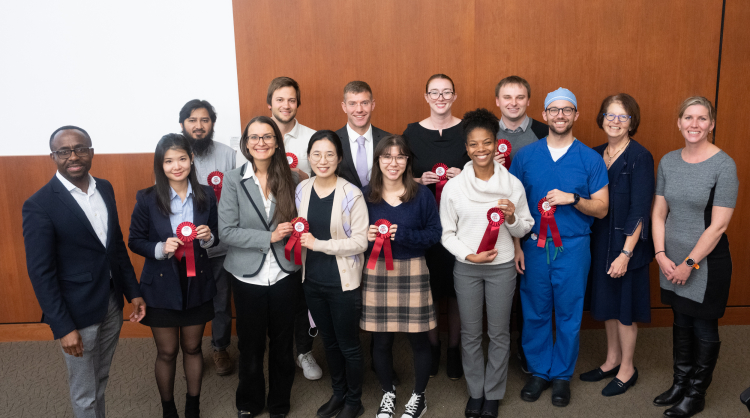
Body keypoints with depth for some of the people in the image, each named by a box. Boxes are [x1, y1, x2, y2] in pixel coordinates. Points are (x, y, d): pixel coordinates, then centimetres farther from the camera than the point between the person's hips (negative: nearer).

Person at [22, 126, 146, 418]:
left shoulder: (105, 189, 3)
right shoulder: (39, 205, -16)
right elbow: (41, 273, -16)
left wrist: (133, 292, 8)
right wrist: (63, 327, -17)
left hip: (113, 304, 6)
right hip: (77, 313, -5)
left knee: (102, 380, 22)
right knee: (85, 393, 12)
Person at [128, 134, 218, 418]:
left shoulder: (206, 195, -4)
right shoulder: (147, 199, -11)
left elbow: (216, 237, 6)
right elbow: (134, 241, -5)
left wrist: (208, 237, -17)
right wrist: (161, 248, -23)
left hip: (197, 284, 2)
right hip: (161, 287, -2)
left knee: (193, 347, 17)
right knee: (167, 352, 12)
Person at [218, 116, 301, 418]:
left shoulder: (291, 178, 0)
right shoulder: (233, 180, -5)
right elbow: (226, 231, -11)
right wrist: (269, 237, -18)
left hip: (284, 275, 1)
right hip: (248, 277, -1)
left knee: (282, 344, 13)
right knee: (251, 345, 13)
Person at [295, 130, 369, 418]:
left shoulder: (351, 194, -16)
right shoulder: (302, 190, 0)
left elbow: (360, 241, -19)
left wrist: (319, 244, -24)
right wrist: (296, 238, -8)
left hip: (343, 283, -5)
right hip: (312, 281, 5)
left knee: (348, 346, 12)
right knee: (329, 341, 22)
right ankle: (338, 394, 42)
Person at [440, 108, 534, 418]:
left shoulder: (512, 184, -4)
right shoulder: (453, 186, -6)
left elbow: (523, 229, 3)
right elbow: (446, 233, -1)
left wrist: (512, 217, -18)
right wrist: (469, 255, -14)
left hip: (502, 267, 0)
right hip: (466, 267, 0)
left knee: (499, 333, 10)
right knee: (471, 333, 11)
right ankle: (475, 391, 30)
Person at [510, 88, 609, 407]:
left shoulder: (590, 159, 0)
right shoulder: (525, 155, 3)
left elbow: (601, 209, 0)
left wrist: (573, 198, -18)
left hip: (573, 247, -1)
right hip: (534, 246, 1)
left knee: (569, 314, 8)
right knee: (535, 312, 9)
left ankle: (562, 375, 25)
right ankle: (539, 371, 27)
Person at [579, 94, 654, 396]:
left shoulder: (639, 157, -12)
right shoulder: (595, 155, 6)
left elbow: (640, 210, -15)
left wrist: (626, 253, -19)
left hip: (626, 243, -6)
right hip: (599, 241, 6)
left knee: (624, 306, 6)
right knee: (607, 302, 16)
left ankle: (627, 369, 23)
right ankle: (612, 360, 34)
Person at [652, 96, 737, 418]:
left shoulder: (723, 166, -13)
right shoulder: (668, 161, 2)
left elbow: (718, 225, -16)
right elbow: (658, 213, 5)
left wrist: (689, 264, -14)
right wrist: (661, 255, -5)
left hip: (706, 264, -4)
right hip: (671, 262, 5)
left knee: (704, 329, 10)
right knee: (681, 323, 17)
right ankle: (680, 383, 34)